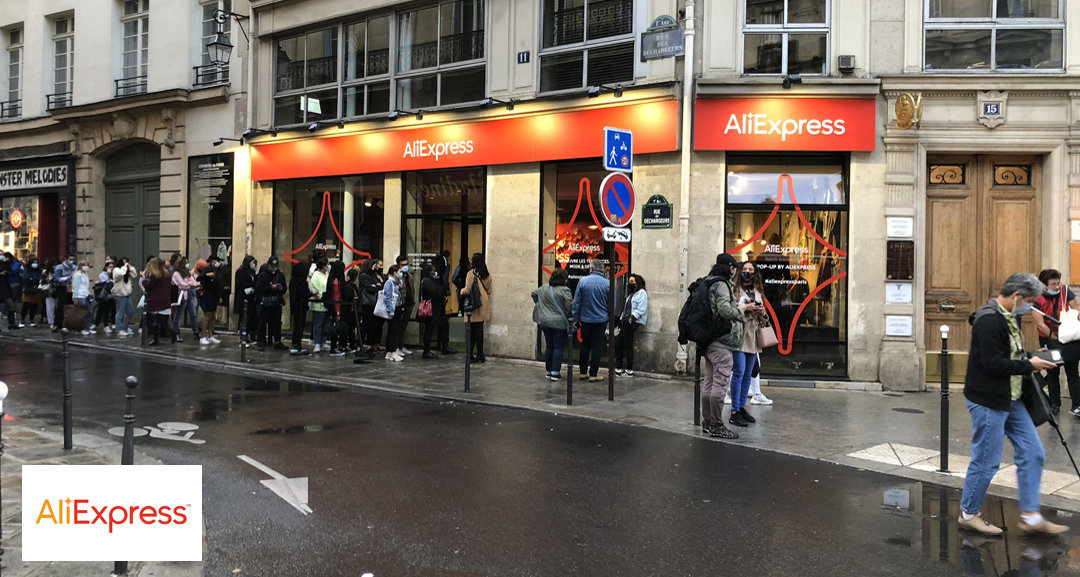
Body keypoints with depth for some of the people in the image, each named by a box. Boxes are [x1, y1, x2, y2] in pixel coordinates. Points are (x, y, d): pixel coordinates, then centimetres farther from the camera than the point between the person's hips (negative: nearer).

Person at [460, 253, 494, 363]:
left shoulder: (471, 273, -12)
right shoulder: (488, 275, 6)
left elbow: (467, 291, -14)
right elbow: (490, 291, 11)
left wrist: (461, 291, 7)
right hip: (484, 306, 6)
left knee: (476, 330, -2)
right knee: (478, 329, 9)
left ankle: (480, 355, -2)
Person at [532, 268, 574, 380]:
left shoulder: (544, 288, 6)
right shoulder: (564, 291, -14)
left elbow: (534, 294, 22)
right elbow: (569, 307, -15)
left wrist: (541, 305, 25)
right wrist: (570, 317, 2)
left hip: (545, 322, 6)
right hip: (560, 323, -6)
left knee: (549, 347, 15)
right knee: (558, 347, 0)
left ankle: (549, 371, 21)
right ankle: (555, 373, -3)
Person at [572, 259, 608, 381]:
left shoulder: (583, 281, -5)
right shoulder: (607, 283, -6)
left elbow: (576, 302, -3)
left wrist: (576, 318, 4)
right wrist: (609, 319, 12)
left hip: (585, 319, 1)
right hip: (601, 320, -1)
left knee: (585, 345, 13)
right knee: (597, 346, 4)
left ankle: (583, 372, 17)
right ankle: (593, 374, 3)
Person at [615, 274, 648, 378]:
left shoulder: (642, 293, -5)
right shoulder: (631, 294, 24)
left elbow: (641, 309, -15)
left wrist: (632, 317, -22)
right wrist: (621, 320, 18)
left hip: (633, 323, -9)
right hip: (626, 322, 10)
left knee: (628, 346, -7)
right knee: (618, 344, 6)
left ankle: (629, 371, 0)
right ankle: (618, 369, 10)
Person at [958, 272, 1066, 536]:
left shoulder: (1011, 317, 10)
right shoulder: (989, 321, -21)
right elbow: (993, 364, -26)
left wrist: (1032, 358, 3)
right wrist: (1029, 365, -16)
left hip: (1011, 400, 10)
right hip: (988, 401, -10)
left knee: (1032, 453, 10)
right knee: (986, 461, 1)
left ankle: (1030, 517, 19)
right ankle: (969, 514, 18)